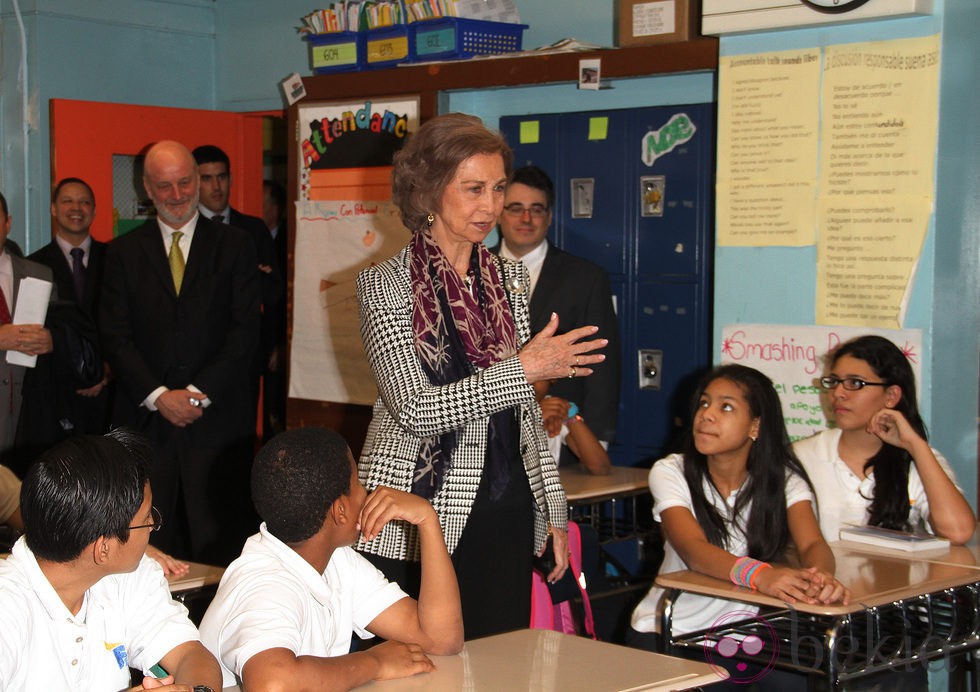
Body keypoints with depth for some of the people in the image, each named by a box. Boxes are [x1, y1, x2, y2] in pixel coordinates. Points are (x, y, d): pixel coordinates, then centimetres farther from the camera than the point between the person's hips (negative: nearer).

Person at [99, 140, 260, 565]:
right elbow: (115, 335, 4)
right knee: (149, 546, 1)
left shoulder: (234, 246, 7)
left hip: (218, 419, -1)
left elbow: (246, 327, 0)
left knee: (221, 546, -1)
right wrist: (159, 396, -8)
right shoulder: (124, 252, 10)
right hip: (146, 419, 1)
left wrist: (200, 393, -9)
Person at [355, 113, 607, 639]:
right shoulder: (385, 284, -6)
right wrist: (522, 369, -23)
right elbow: (414, 409, -16)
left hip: (504, 516, 5)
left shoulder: (509, 279, 11)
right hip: (415, 520, -5)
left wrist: (552, 511, 12)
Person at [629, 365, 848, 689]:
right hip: (666, 631, -2)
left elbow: (813, 545, -21)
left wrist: (820, 576, -47)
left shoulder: (784, 479, -4)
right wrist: (760, 574, -48)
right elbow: (694, 550, -27)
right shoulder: (670, 472, -10)